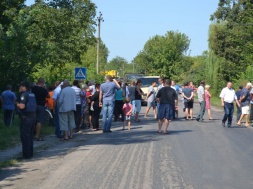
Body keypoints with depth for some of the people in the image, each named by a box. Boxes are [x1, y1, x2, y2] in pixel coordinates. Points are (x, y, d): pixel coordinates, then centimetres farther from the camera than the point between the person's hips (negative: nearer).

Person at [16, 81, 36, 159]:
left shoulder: (24, 94, -14)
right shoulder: (32, 94, 13)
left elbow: (22, 106, -25)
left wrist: (17, 104, -3)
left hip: (26, 117, -9)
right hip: (33, 116, 9)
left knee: (25, 136, -3)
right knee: (30, 136, 16)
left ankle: (26, 155, -3)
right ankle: (30, 153, 21)